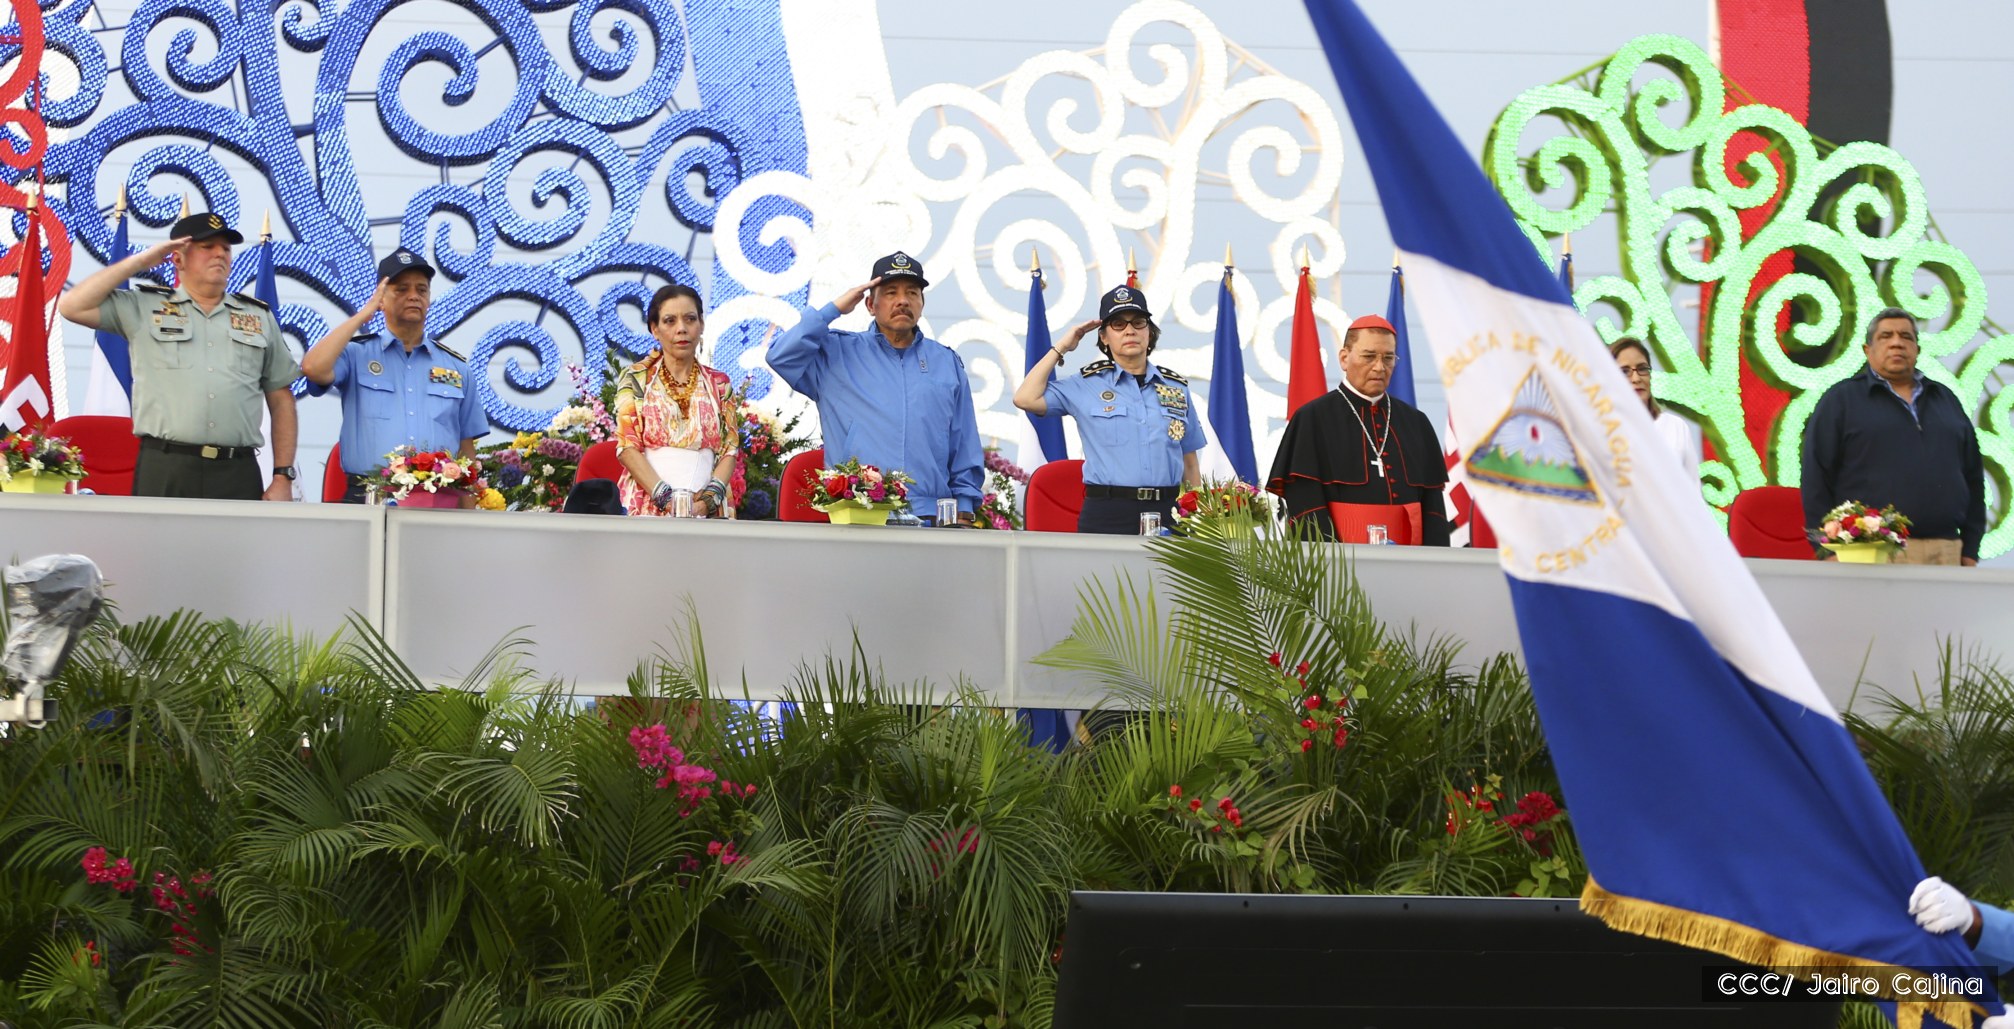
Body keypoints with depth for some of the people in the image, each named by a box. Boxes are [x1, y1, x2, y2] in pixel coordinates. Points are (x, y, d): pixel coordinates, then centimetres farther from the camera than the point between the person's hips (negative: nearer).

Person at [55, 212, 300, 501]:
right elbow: (73, 307, 1)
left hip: (238, 476, 2)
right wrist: (139, 261, 4)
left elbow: (281, 400, 15)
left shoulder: (260, 317, 17)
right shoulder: (143, 307, 12)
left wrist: (283, 477, 6)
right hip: (163, 471, -2)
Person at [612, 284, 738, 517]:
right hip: (648, 507, -1)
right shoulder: (636, 378, 7)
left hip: (706, 512, 1)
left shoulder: (718, 384, 13)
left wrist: (709, 498, -9)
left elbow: (730, 449, 9)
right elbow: (627, 447, -1)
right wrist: (665, 497, -13)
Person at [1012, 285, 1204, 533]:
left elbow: (1190, 466, 16)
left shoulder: (1177, 388, 14)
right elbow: (1026, 399, -4)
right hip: (1106, 513, -2)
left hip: (1166, 513, 2)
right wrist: (1061, 348, 2)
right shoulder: (1086, 385, 7)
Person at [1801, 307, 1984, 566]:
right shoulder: (1841, 399, 7)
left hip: (1946, 553, 4)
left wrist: (1971, 550, 13)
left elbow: (1973, 477, 22)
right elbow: (1816, 477, 1)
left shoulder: (1946, 399, 22)